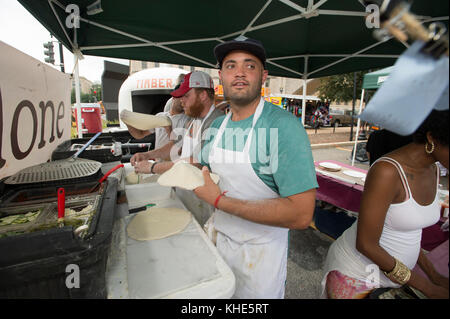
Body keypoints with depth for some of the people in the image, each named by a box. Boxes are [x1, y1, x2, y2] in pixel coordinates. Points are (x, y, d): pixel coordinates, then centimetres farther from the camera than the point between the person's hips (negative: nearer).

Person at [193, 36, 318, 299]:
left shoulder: (285, 127, -25)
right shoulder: (217, 125, -2)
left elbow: (301, 215, -30)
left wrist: (219, 200, -29)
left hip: (261, 251, -6)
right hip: (220, 236, 6)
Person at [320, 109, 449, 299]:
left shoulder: (432, 170, -2)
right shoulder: (387, 171, -28)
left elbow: (407, 230, 8)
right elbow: (365, 244, -24)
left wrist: (434, 275, 5)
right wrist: (427, 288, -13)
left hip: (390, 273, 7)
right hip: (355, 274, -6)